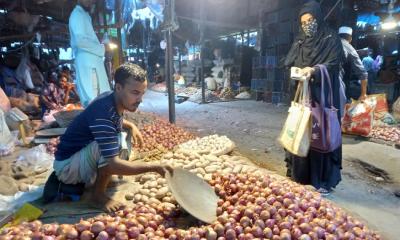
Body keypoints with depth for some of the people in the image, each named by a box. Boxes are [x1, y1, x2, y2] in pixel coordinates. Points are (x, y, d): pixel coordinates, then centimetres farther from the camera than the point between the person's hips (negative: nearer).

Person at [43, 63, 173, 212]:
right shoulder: (103, 112, -32)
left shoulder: (113, 101, -6)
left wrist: (131, 126, 1)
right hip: (68, 163, -9)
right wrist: (155, 168, -33)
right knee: (115, 141, -28)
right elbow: (113, 165, -37)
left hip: (81, 156, 9)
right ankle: (96, 195, -8)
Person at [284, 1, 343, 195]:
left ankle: (323, 180, 6)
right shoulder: (299, 41, 15)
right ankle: (300, 174, 17)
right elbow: (288, 64, 9)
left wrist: (314, 71, -28)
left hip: (322, 94, -4)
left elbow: (333, 65, -10)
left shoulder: (331, 39, 1)